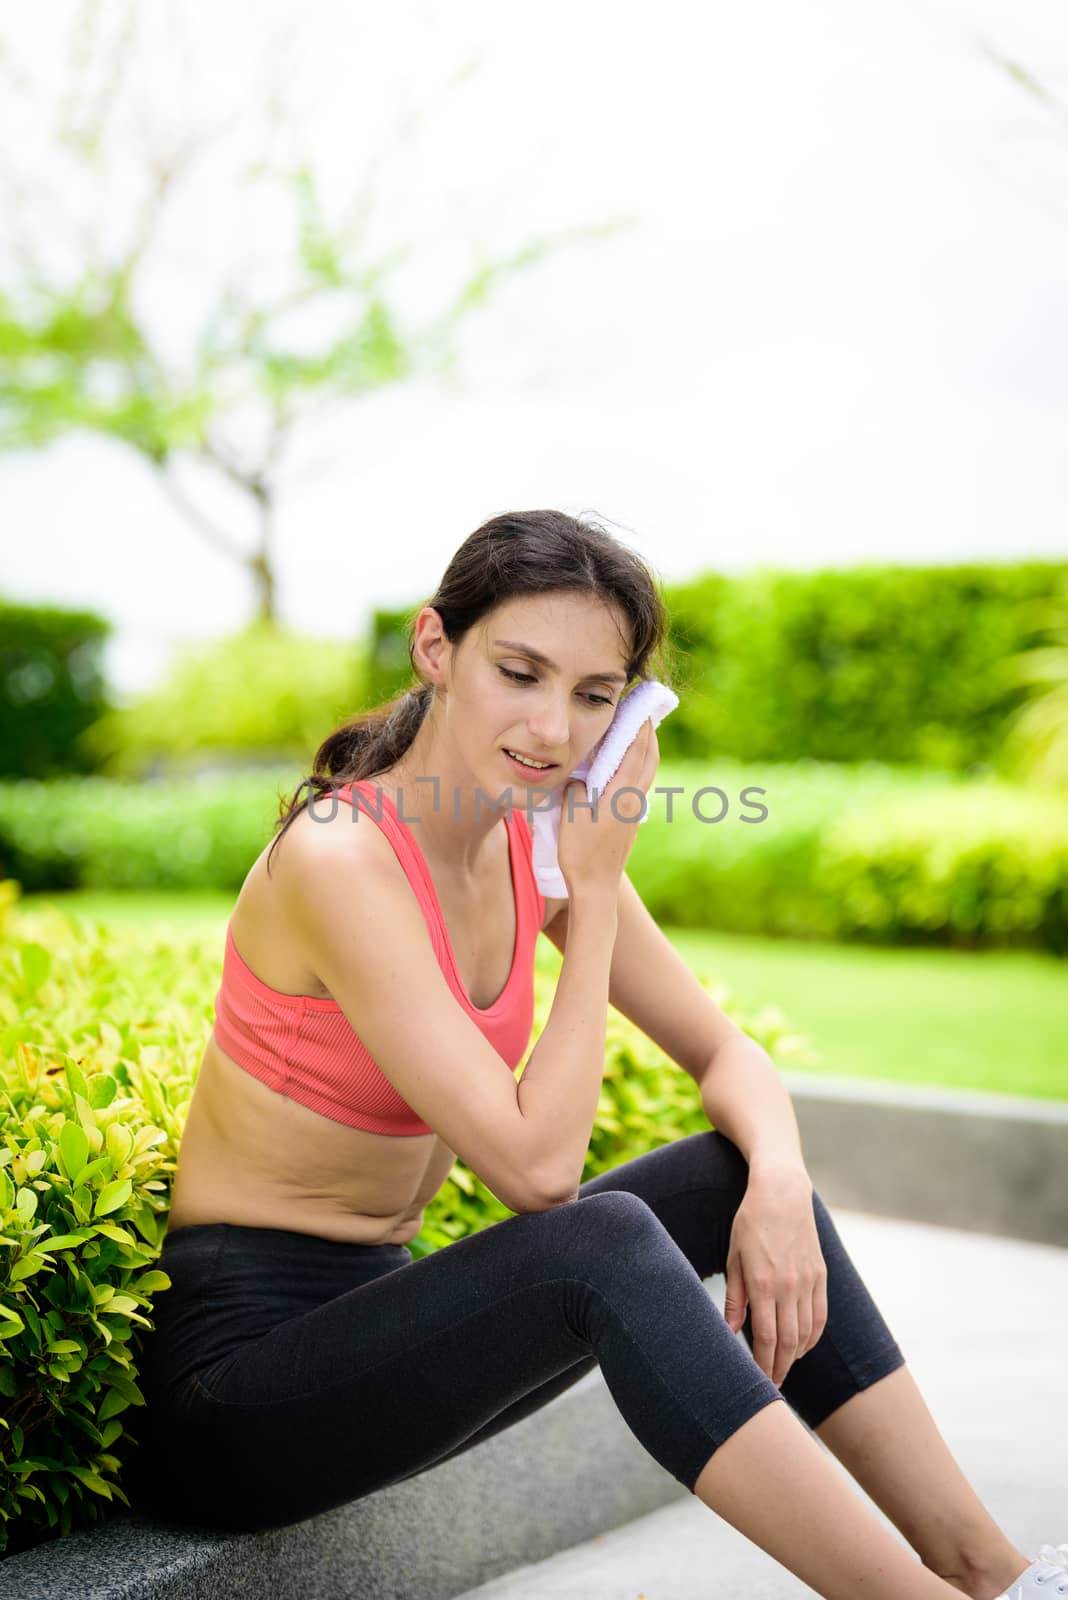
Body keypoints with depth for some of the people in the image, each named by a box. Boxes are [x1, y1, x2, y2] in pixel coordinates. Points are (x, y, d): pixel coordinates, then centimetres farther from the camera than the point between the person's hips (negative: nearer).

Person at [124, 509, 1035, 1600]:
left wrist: (778, 1180, -15)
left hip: (377, 1310, 8)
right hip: (232, 1365, -7)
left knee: (739, 1173, -5)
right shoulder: (340, 858, -23)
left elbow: (726, 1056, 6)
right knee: (607, 1240, -30)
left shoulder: (540, 845, 1)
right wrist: (594, 896, -20)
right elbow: (537, 1166, -26)